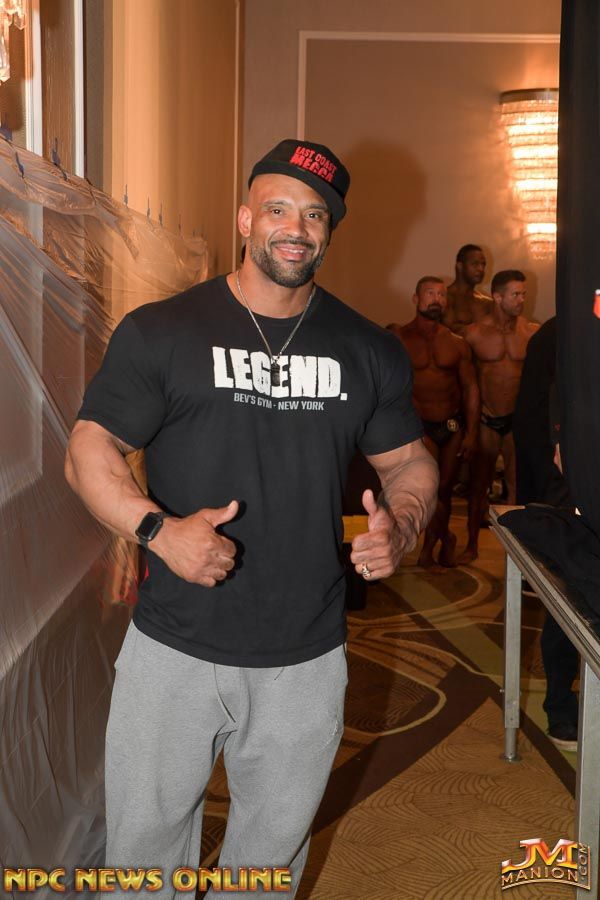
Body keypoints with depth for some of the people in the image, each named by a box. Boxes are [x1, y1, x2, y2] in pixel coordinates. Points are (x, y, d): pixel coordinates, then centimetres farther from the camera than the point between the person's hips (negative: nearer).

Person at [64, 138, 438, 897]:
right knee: (145, 834, 13)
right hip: (174, 650, -2)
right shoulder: (160, 332, -5)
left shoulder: (369, 351, 4)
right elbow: (89, 449, -5)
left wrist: (401, 527, -10)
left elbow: (409, 461, 12)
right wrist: (157, 528, -23)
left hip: (308, 659, 3)